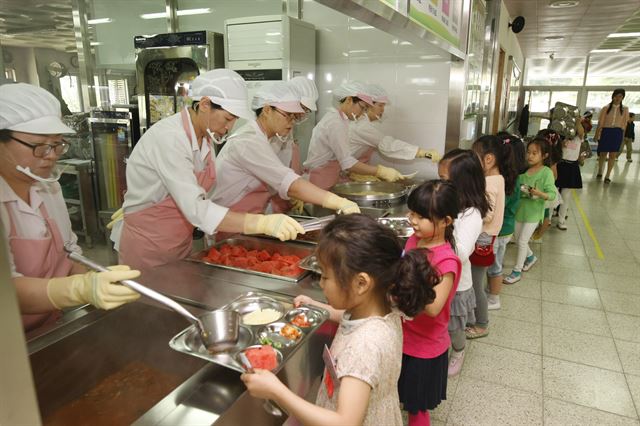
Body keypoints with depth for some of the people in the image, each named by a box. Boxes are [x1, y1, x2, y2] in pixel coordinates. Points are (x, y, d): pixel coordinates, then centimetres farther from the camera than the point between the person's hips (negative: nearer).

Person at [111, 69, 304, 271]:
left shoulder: (205, 136, -3)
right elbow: (196, 210, -34)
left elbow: (195, 201, 3)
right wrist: (263, 223, -40)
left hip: (181, 246, 7)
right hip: (145, 252, -7)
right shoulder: (168, 138, -28)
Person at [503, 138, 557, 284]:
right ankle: (531, 257, 46)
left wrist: (540, 193, -36)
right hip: (520, 209, 6)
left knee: (522, 241, -2)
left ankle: (517, 271, 13)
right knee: (517, 238, 19)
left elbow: (552, 194, -19)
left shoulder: (547, 172, -15)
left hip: (534, 212, -5)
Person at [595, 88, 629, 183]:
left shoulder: (625, 109, 6)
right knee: (603, 153, 7)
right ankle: (599, 172, 28)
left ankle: (607, 176, 4)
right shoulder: (606, 108, 2)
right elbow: (600, 123, 2)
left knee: (613, 155, -1)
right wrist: (597, 135, -2)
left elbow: (624, 123, 5)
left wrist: (622, 136, -1)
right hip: (605, 131, -1)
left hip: (617, 133, 1)